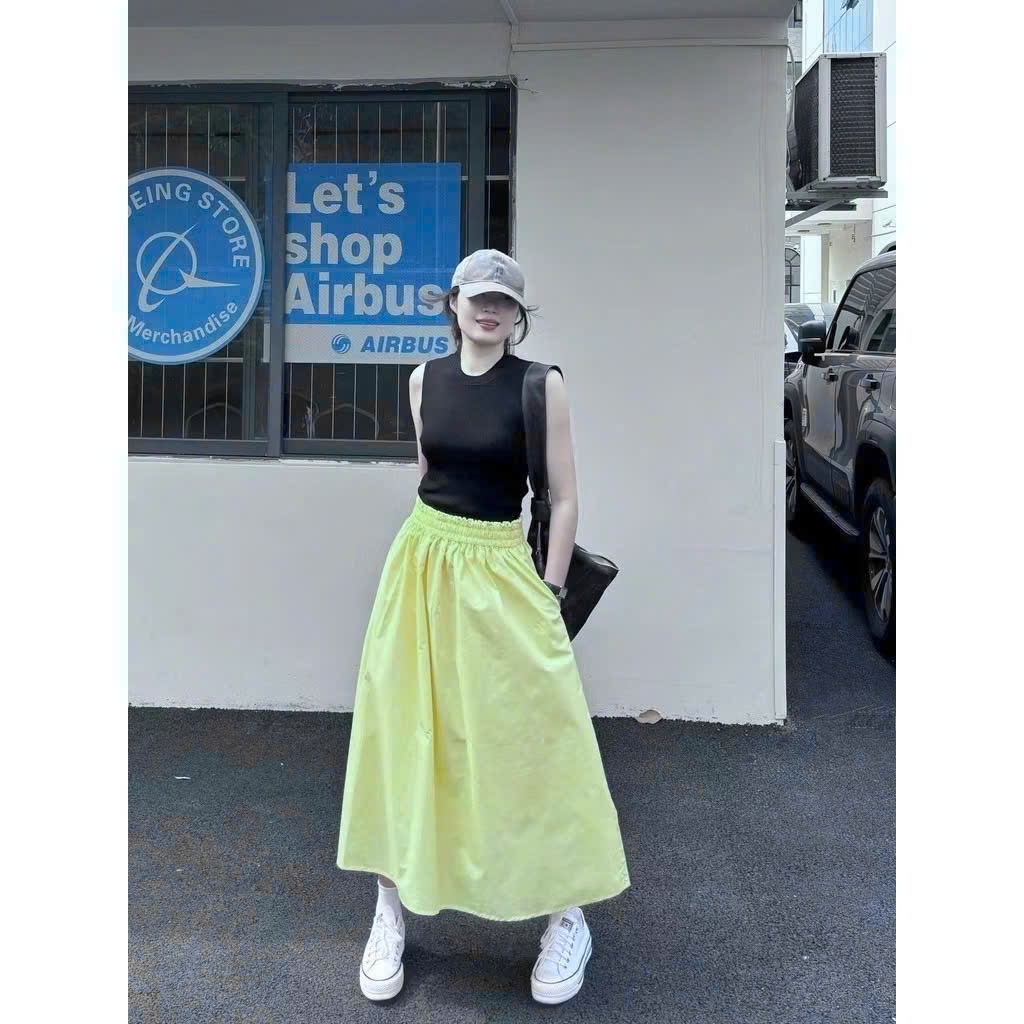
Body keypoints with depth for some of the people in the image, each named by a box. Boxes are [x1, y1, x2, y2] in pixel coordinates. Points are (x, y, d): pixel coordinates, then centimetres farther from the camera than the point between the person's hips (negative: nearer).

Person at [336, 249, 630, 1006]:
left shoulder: (541, 385, -7)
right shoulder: (424, 379, 6)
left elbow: (564, 497, -4)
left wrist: (549, 591, -7)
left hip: (500, 570, -4)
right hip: (420, 561, 4)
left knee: (526, 738, 1)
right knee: (404, 730, 7)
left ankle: (567, 917, 17)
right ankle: (392, 908, 20)